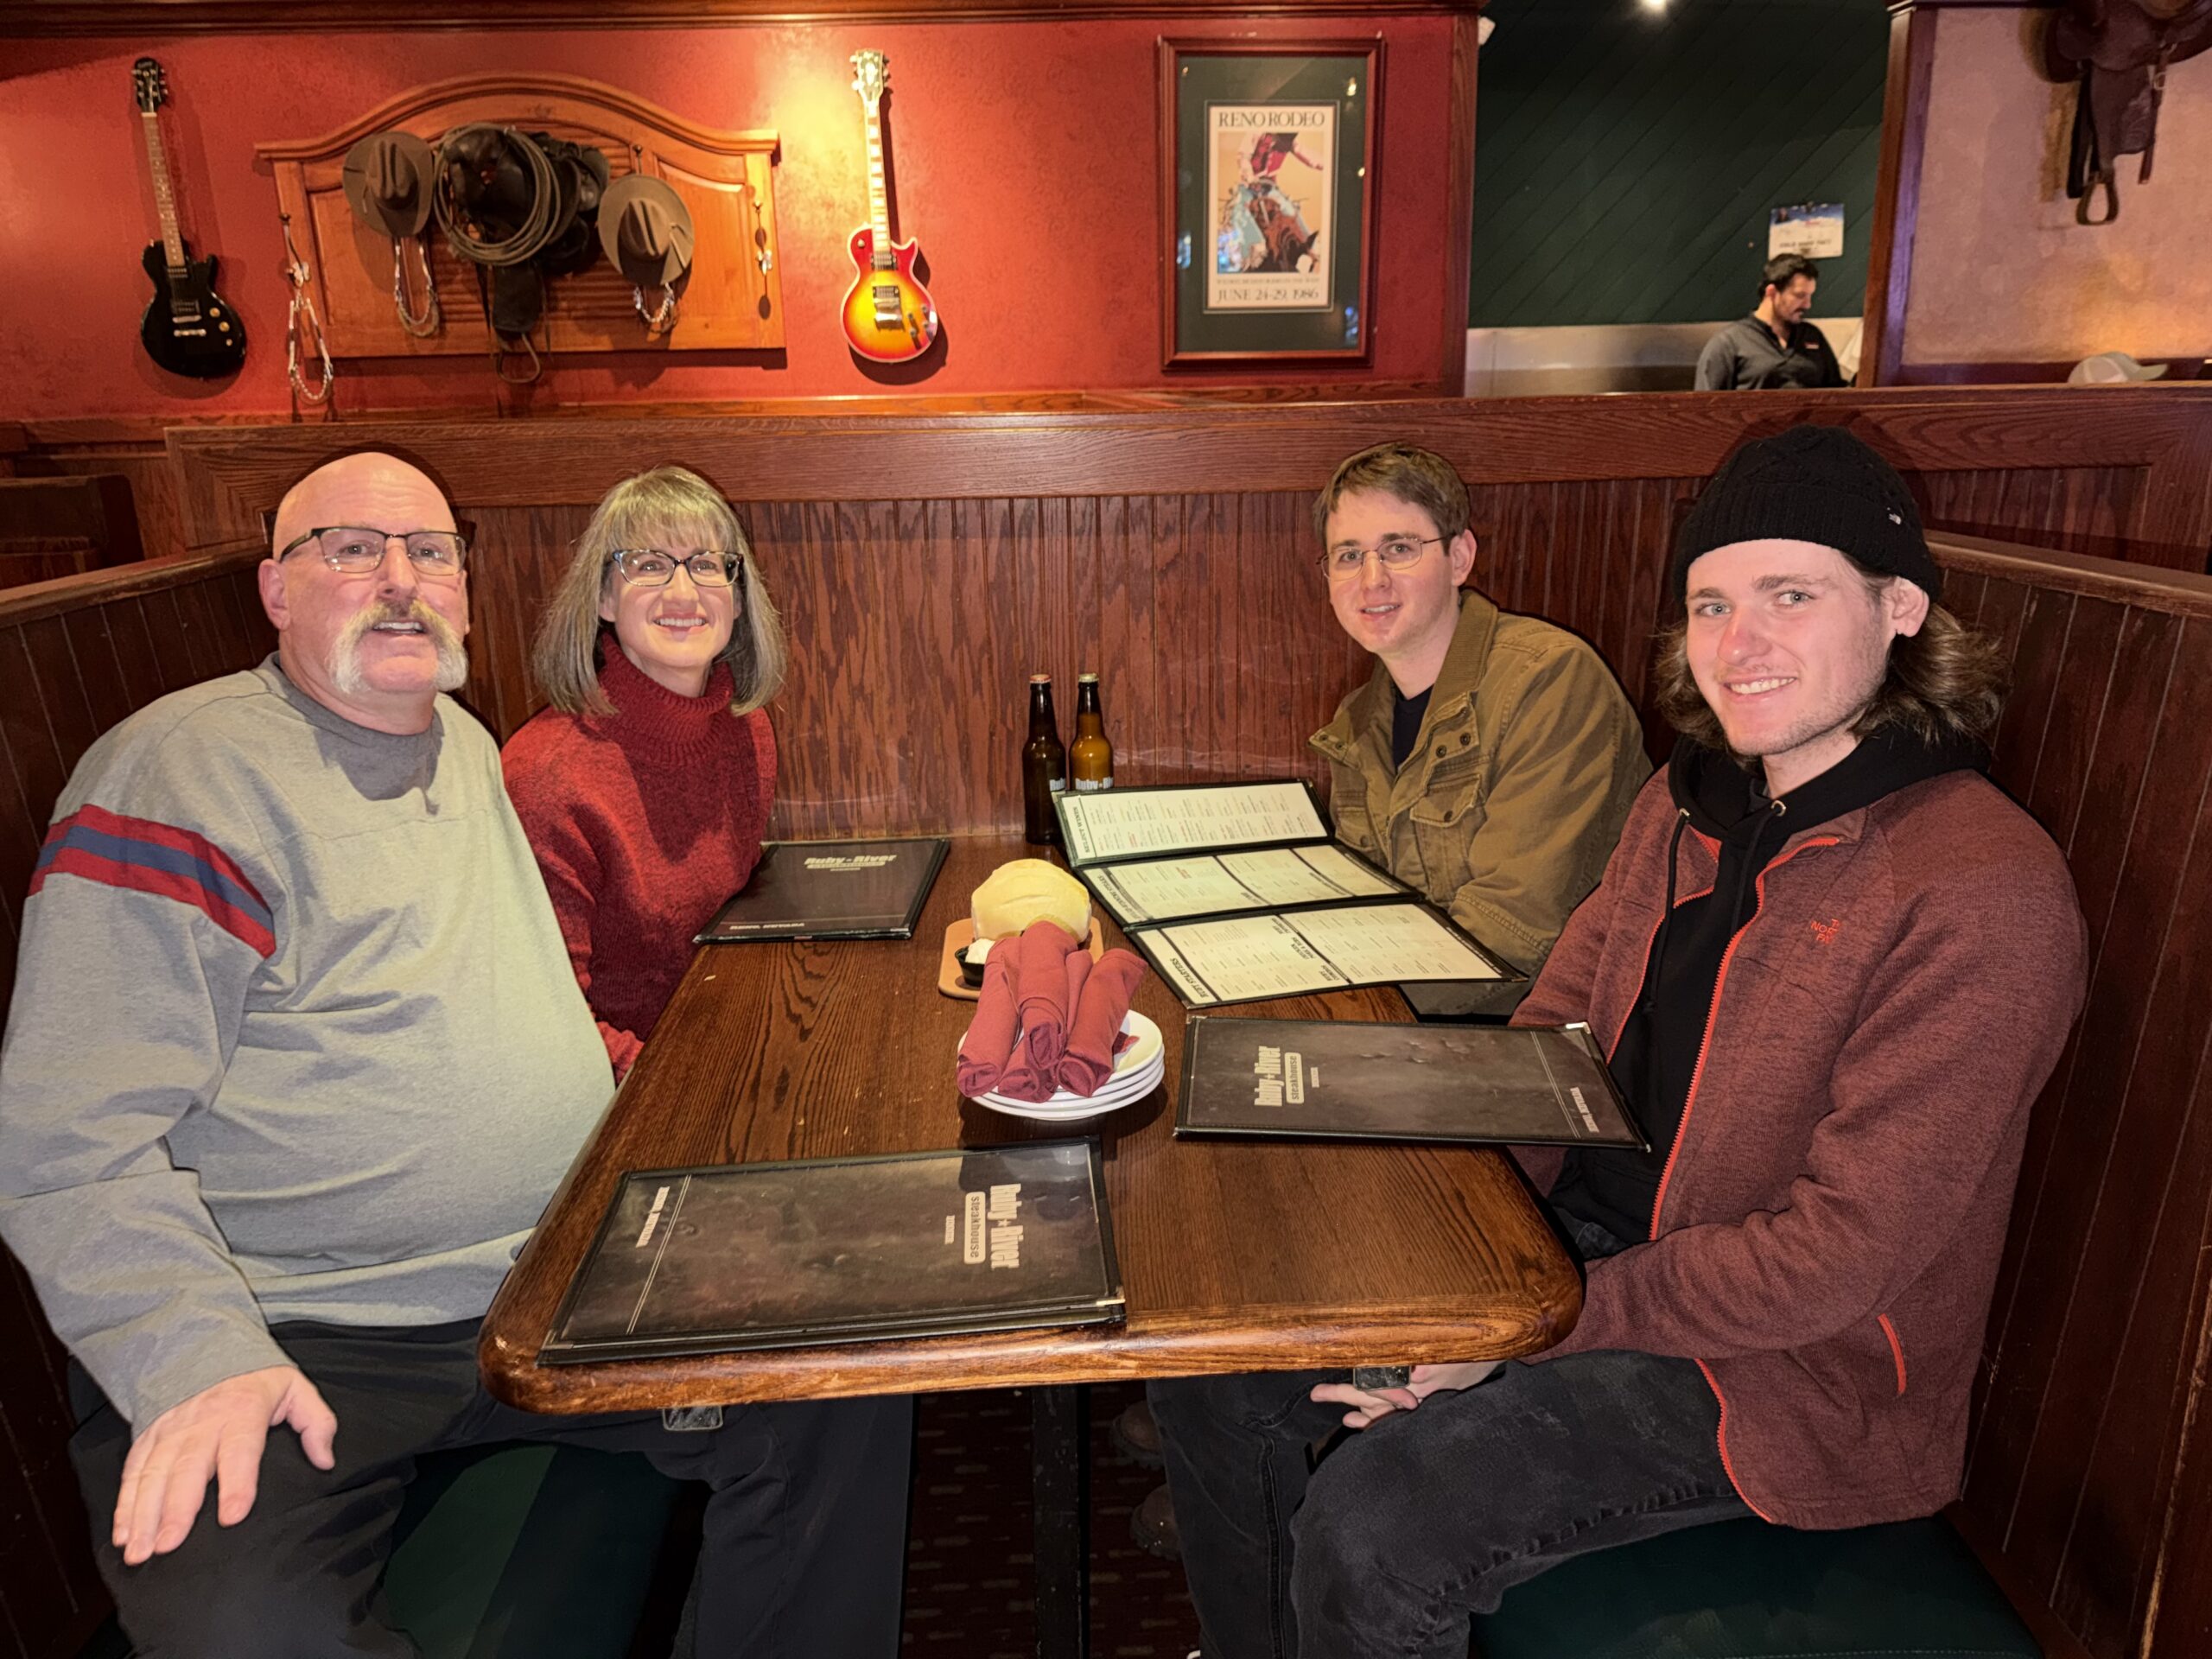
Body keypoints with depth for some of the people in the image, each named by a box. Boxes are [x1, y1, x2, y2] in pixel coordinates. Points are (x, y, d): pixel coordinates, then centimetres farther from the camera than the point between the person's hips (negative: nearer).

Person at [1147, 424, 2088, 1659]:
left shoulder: (1985, 890, -21)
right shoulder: (1690, 804, 4)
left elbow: (1842, 1253, -23)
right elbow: (1550, 1035, 6)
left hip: (1785, 1362, -6)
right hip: (1583, 1231, 7)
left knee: (1367, 1533, -23)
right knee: (1218, 1366, 0)